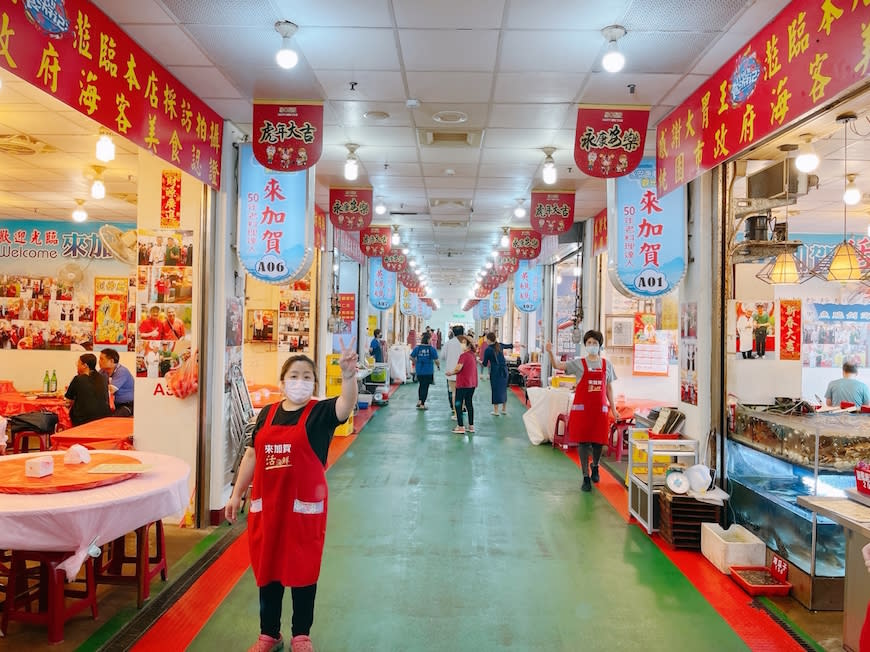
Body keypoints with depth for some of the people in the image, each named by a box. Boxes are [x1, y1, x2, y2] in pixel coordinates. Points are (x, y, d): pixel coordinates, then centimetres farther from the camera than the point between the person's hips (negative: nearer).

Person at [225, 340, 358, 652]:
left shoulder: (320, 412, -8)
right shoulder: (267, 413, 5)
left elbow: (346, 404, -29)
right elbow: (252, 455, 11)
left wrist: (348, 375, -48)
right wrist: (236, 495, 10)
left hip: (305, 505, -4)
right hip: (266, 504, 4)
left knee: (303, 569, 8)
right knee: (266, 568, 14)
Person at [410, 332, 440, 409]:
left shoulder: (417, 348, -2)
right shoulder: (432, 349, -11)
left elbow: (411, 357, 1)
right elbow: (436, 360, -11)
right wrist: (438, 366, 8)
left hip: (419, 370, 3)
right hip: (428, 371, -3)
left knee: (421, 385, 24)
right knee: (425, 387, 5)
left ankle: (419, 401, 21)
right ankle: (422, 404, 8)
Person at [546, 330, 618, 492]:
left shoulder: (606, 365, 7)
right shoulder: (579, 363, -1)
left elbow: (609, 388, 12)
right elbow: (557, 365, -12)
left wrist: (613, 409, 10)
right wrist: (550, 353, -31)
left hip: (600, 409, 2)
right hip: (582, 408, -2)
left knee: (598, 441, 7)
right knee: (583, 442, 0)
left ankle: (595, 467, 37)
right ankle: (586, 477, 10)